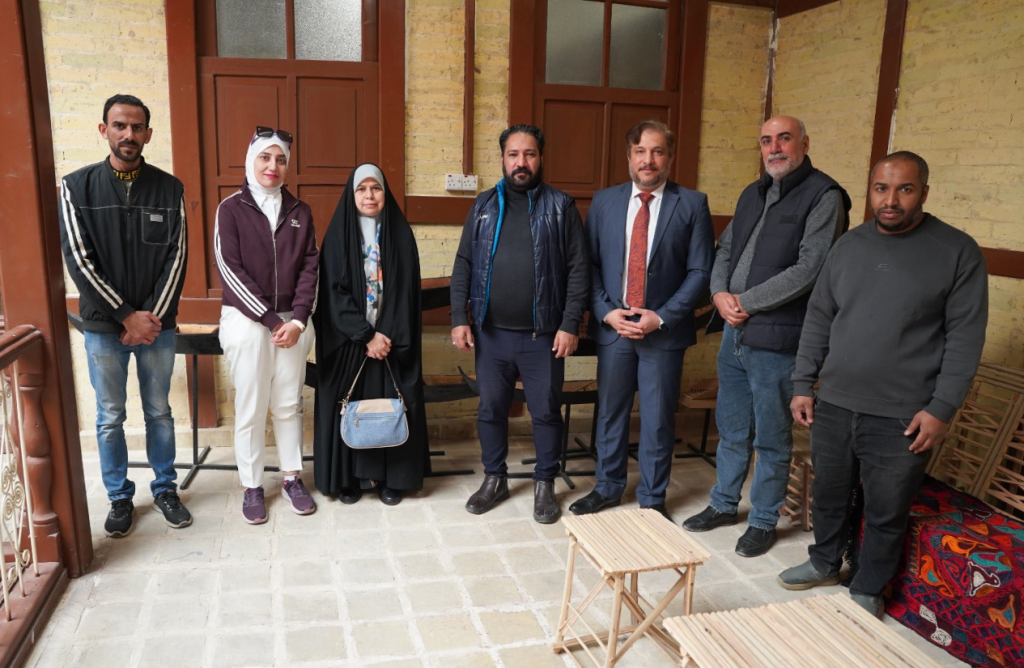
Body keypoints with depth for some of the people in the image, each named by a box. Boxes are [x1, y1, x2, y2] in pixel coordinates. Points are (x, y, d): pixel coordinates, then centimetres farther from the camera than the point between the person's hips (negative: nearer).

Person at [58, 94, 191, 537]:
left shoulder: (169, 189, 1)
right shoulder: (77, 187, -2)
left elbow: (176, 256, -2)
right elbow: (78, 260, -7)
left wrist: (153, 317, -10)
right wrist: (127, 316, -12)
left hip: (157, 323, 1)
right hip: (103, 325, -1)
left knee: (159, 412, 12)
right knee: (109, 417, 9)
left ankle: (165, 489, 27)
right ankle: (120, 498, 25)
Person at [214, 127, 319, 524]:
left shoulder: (299, 212, 7)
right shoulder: (231, 209, -2)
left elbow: (309, 267, 3)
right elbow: (230, 269, -9)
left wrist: (298, 319, -9)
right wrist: (272, 320, -13)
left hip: (292, 321, 3)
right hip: (247, 321, -3)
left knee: (289, 404, 10)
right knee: (251, 408, 3)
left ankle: (292, 478, 23)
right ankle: (252, 487, 17)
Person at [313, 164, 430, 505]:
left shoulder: (400, 233, 4)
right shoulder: (339, 234, 0)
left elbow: (407, 290, -1)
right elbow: (334, 292, -6)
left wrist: (390, 336, -11)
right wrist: (365, 335, -14)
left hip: (393, 339, 1)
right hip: (348, 339, -1)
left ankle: (390, 477, 16)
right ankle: (348, 477, 16)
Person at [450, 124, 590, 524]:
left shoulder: (560, 206, 0)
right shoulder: (484, 205, 8)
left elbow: (578, 269, -4)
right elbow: (464, 264, 7)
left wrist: (570, 324, -10)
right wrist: (459, 318, -1)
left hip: (543, 335, -2)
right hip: (491, 332, 3)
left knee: (546, 412, 7)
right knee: (491, 409, 12)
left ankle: (544, 484, 25)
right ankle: (494, 479, 31)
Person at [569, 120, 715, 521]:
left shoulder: (692, 204, -2)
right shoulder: (604, 201, 5)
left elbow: (700, 271, -4)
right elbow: (589, 263, 5)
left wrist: (662, 317, -12)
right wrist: (606, 311, -8)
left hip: (664, 330, -2)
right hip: (612, 326, 2)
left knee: (658, 419, 7)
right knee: (610, 412, 13)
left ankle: (652, 499, 25)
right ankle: (608, 487, 32)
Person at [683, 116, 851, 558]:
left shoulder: (823, 196, -9)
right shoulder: (753, 194, 15)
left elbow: (809, 269, -18)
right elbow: (726, 247, 17)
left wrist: (746, 302, -14)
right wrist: (720, 292, -3)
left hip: (777, 339, -7)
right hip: (734, 332, 7)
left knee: (772, 438, 8)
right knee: (731, 429, 19)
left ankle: (764, 521, 25)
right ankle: (724, 504, 35)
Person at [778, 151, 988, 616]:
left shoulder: (957, 251, -5)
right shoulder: (848, 246, 7)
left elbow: (966, 336, -7)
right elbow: (818, 319, 10)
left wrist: (941, 408, -12)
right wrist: (802, 385, 6)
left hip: (902, 417, -4)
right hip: (834, 404, 4)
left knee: (886, 513, 10)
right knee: (827, 494, 18)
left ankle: (868, 590, 32)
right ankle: (824, 562, 42)